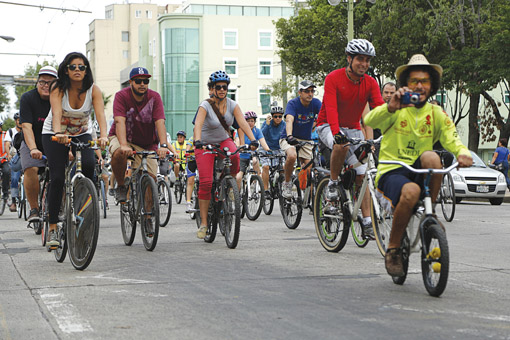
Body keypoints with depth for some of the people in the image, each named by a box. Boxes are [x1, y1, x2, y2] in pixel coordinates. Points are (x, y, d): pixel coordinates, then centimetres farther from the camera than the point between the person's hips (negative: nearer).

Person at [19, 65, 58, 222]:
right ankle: (34, 209, -15)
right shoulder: (27, 98, -12)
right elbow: (26, 126, -21)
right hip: (32, 144, -1)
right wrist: (33, 149, -36)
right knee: (31, 169, -28)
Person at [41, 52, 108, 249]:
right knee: (57, 178, -13)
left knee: (88, 165, -28)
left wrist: (103, 136, -49)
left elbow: (100, 114, -30)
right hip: (55, 134, -2)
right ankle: (53, 227, -5)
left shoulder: (93, 90, -17)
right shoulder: (58, 88, -21)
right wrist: (58, 133, -56)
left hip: (82, 134, 2)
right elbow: (57, 113, -36)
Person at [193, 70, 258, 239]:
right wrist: (197, 141, -52)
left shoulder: (232, 105, -7)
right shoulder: (206, 105, -17)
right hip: (205, 144, -3)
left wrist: (252, 139, -35)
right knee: (205, 183, -15)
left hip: (224, 141, 3)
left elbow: (243, 122, -19)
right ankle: (203, 223, -8)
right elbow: (198, 124, -33)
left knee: (234, 157, -34)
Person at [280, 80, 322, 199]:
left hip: (306, 140, 4)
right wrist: (289, 136, -54)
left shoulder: (316, 103, -9)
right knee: (292, 156, -34)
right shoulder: (293, 103, -18)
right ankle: (287, 183, -11)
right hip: (289, 139, -4)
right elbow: (289, 120, -35)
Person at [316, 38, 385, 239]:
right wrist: (336, 133, -47)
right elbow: (331, 109, -31)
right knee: (341, 145, -39)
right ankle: (333, 183, -15)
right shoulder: (333, 79, -18)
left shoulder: (370, 83, -6)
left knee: (362, 174, -7)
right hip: (328, 127, -4)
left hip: (353, 128, 4)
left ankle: (367, 223, -5)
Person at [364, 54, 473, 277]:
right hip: (391, 171, -3)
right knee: (411, 191, -36)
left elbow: (451, 139, -4)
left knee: (431, 157, -31)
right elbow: (369, 121, -24)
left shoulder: (436, 114, 8)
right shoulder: (396, 110, -4)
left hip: (419, 171, 3)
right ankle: (392, 249, -15)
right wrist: (390, 107, -47)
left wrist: (463, 153, -29)